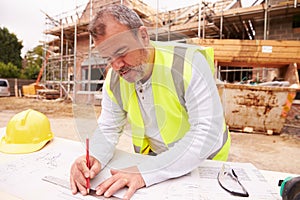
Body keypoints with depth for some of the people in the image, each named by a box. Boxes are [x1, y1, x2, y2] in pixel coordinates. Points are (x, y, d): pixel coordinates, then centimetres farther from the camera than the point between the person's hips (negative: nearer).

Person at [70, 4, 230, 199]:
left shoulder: (189, 63, -24)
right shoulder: (114, 80, -7)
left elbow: (207, 133, -28)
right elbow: (108, 129, 0)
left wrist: (145, 171, -34)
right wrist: (93, 158, -21)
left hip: (204, 161, -2)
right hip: (155, 158, 3)